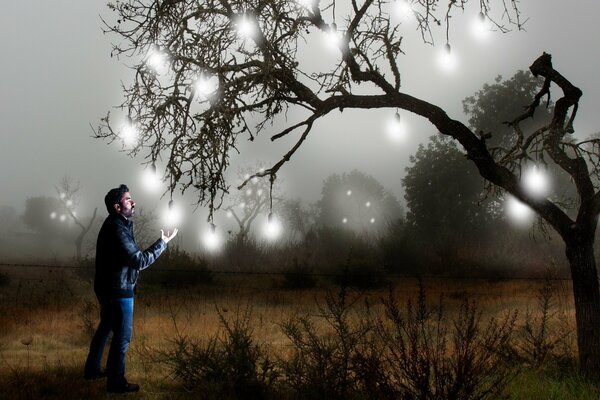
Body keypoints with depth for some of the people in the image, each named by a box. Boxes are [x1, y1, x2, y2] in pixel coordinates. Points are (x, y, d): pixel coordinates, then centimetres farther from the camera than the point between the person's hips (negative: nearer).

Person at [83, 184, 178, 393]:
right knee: (122, 336, 1)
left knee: (105, 327, 24)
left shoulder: (113, 224, 7)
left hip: (107, 287, 10)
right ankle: (116, 382, 12)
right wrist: (162, 243, -19)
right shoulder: (117, 230, -25)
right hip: (118, 291, -10)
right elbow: (140, 261, -27)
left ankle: (92, 368, 38)